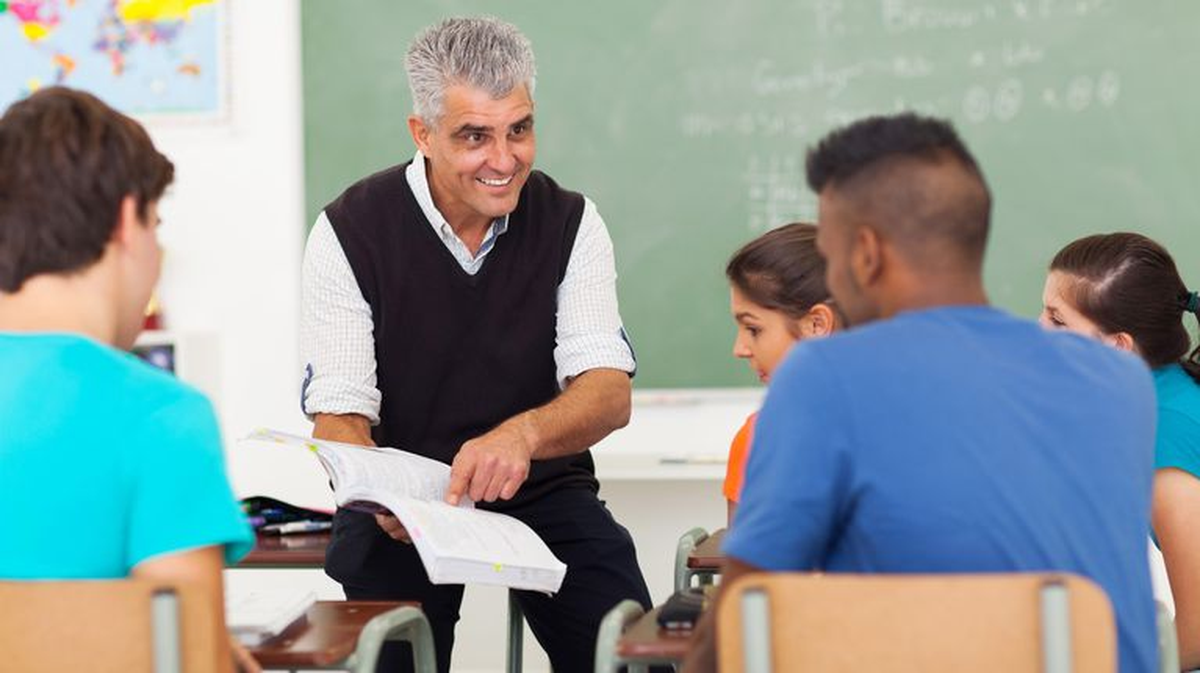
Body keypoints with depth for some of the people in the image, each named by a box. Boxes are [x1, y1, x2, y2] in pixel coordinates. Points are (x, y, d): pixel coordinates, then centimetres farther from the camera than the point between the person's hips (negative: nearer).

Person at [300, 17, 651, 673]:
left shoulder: (570, 223, -2)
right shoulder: (351, 231, -8)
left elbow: (609, 393, -12)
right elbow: (338, 415, -12)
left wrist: (524, 433, -35)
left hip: (541, 488, 1)